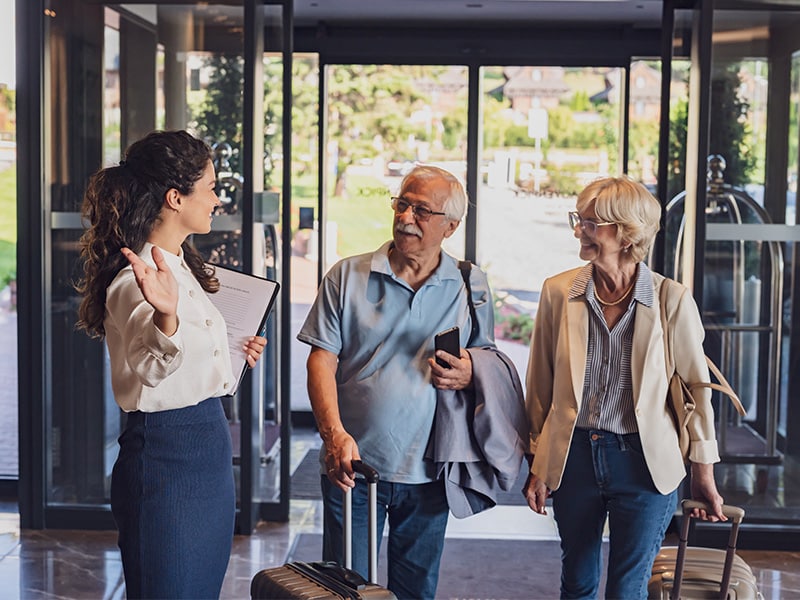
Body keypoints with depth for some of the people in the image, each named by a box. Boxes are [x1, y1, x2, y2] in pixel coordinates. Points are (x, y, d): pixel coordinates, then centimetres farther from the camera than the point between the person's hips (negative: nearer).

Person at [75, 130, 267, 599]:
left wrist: (234, 353, 16)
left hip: (207, 446, 10)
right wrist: (166, 316, -56)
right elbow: (151, 366, -39)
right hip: (167, 453, -10)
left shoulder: (182, 268, 12)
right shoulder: (135, 282, -19)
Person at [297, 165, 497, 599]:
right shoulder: (348, 276, 0)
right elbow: (322, 359, -4)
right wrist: (334, 435, -18)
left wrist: (470, 375, -12)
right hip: (352, 465, -1)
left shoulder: (471, 285, 3)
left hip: (427, 472, 1)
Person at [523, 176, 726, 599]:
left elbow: (696, 388, -1)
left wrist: (704, 476, 2)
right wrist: (537, 466, 5)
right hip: (573, 454, 2)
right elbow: (540, 386, 4)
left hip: (643, 462, -2)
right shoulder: (558, 292, -3)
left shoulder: (672, 300, -9)